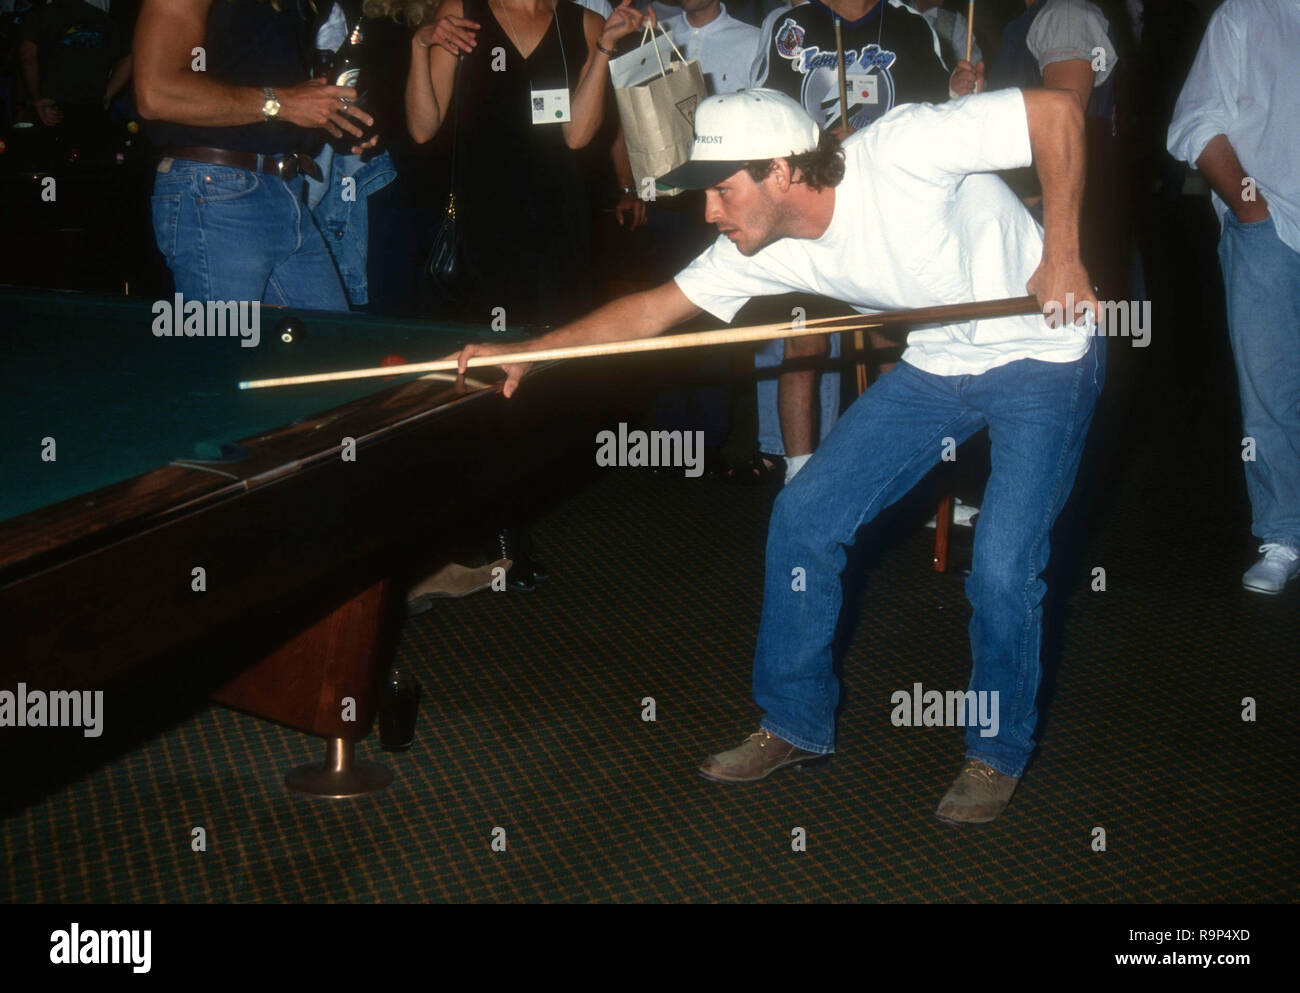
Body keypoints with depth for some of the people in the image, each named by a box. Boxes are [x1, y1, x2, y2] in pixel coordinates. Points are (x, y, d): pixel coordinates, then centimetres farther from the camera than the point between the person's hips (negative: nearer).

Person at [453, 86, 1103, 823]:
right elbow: (653, 310, -3)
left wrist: (1061, 254, -27)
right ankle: (797, 725, 18)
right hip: (935, 366, 7)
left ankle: (999, 755, 10)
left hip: (1044, 356, -6)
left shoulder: (904, 149, -31)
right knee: (803, 519, 1)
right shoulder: (762, 252, -12)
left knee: (1003, 569, -16)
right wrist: (531, 352, -10)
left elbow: (1058, 111, -26)